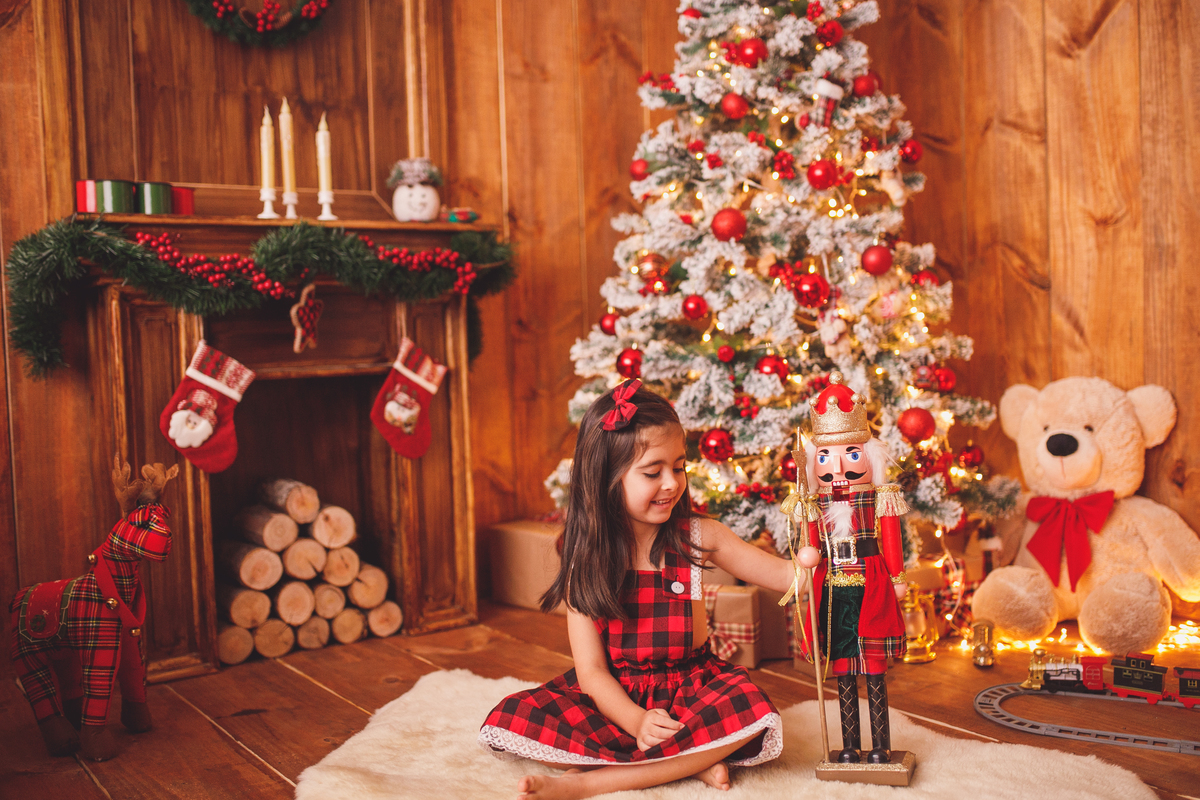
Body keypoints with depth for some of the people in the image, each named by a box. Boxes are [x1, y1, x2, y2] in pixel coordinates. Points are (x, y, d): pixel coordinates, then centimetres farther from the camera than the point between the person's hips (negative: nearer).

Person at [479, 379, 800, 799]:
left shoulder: (698, 538, -4)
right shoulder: (586, 560, -9)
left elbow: (783, 575, -2)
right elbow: (591, 669, -11)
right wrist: (636, 721, -27)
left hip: (687, 691, 1)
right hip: (612, 698, 0)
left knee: (754, 715, -31)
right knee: (505, 724, -21)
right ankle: (691, 762, -23)